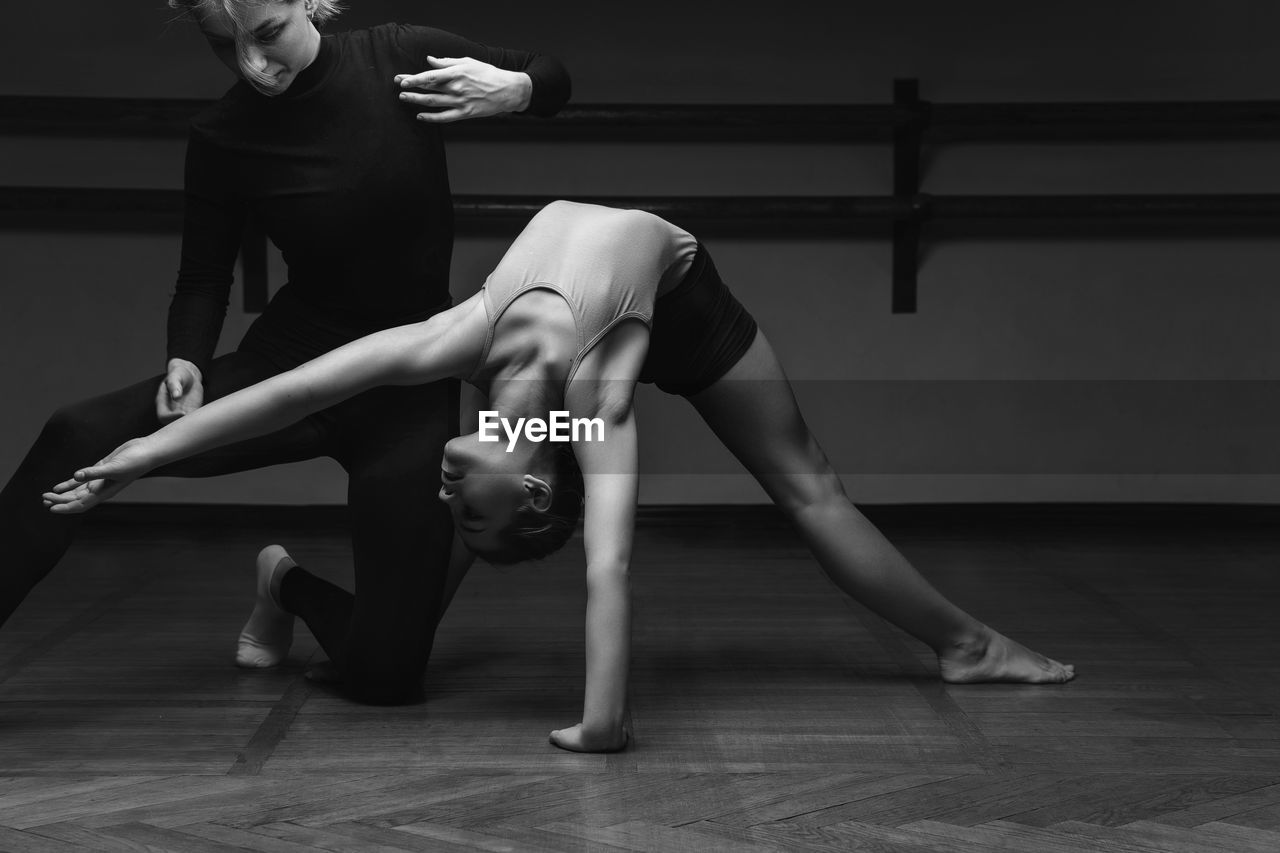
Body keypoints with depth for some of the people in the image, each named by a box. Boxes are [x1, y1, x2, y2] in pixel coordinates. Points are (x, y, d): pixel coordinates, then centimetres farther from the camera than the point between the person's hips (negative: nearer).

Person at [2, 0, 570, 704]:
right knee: (79, 435, -27)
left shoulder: (400, 58, -11)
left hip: (411, 388, 0)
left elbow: (554, 79, 3)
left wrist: (512, 89, -20)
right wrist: (185, 363, -16)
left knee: (386, 673, -5)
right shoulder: (224, 137, -9)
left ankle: (292, 589, 27)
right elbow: (203, 275, 4)